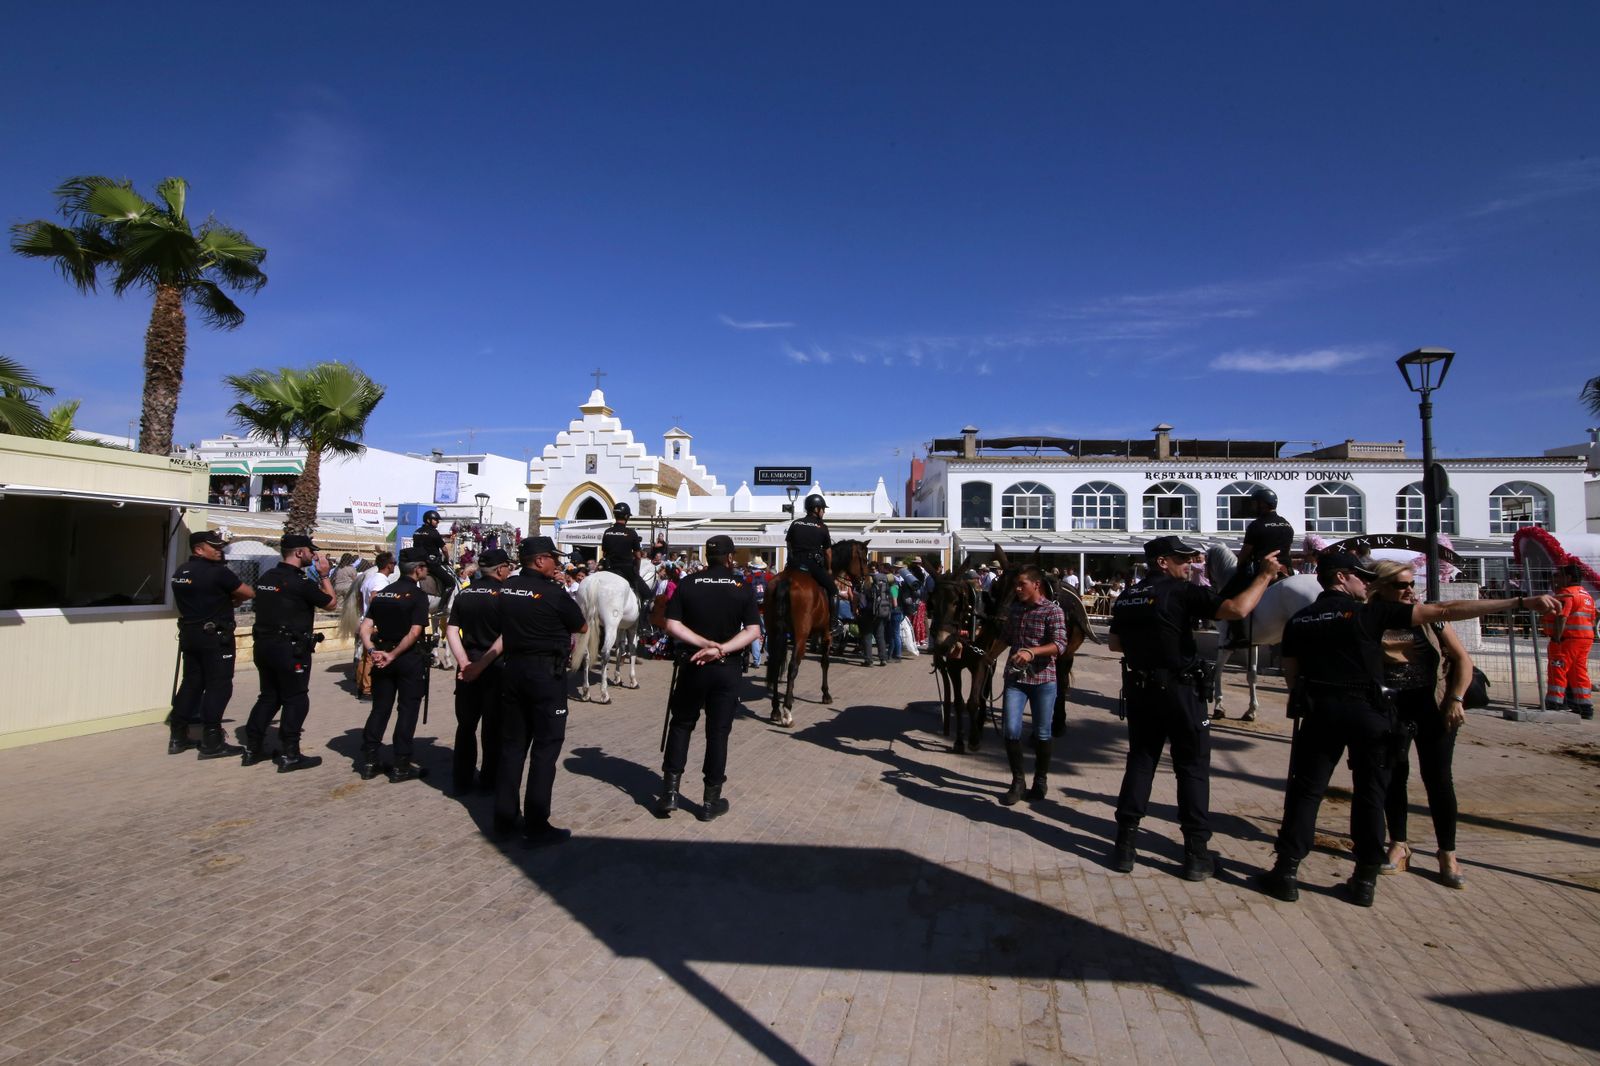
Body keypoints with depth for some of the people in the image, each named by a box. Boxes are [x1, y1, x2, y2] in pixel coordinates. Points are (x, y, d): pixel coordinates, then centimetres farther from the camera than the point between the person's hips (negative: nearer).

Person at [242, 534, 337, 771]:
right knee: (296, 700, 1)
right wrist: (325, 575, 4)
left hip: (264, 645, 8)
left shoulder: (265, 577, 7)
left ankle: (252, 749, 24)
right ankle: (290, 755, 4)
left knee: (268, 696, 19)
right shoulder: (300, 582, -17)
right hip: (290, 649, -8)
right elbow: (330, 603, -6)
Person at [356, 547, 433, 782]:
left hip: (383, 658, 6)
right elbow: (414, 632, -20)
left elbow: (365, 627, 3)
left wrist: (373, 651, -6)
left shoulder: (382, 593, 9)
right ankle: (401, 766, 8)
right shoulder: (418, 595, -11)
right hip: (409, 658, -6)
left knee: (380, 708, 15)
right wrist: (393, 655, -13)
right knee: (407, 710, 3)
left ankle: (368, 762, 19)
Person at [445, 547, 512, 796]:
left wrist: (463, 661, -6)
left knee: (466, 724, 15)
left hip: (468, 666, 5)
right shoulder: (502, 594, -11)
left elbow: (451, 631, 0)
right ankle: (488, 780, 15)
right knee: (493, 726, 7)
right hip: (496, 666, -5)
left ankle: (461, 780, 21)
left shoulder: (464, 594, 6)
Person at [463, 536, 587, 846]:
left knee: (512, 743, 14)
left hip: (514, 670, 7)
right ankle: (536, 826, 4)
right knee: (545, 747, 0)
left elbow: (505, 629, 9)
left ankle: (504, 817, 23)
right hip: (547, 673, -6)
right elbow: (582, 627, -2)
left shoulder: (506, 588, 4)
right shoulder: (553, 592, -14)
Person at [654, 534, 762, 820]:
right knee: (718, 731, 8)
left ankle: (669, 792, 16)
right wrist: (721, 648, -15)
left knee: (681, 725, 17)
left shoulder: (687, 584, -2)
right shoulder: (743, 588, -4)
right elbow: (753, 630, -12)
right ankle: (711, 801, 16)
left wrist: (706, 643, -12)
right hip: (727, 669, -1)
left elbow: (672, 626, -9)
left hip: (693, 666, 1)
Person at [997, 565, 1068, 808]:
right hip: (1015, 678, 4)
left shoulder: (1052, 610, -9)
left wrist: (1032, 652, -32)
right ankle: (1017, 781, 10)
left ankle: (1041, 779, 27)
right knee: (1012, 731, -4)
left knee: (1042, 734, 8)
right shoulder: (1014, 608, 7)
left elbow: (1060, 645, -19)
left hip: (1043, 679, -3)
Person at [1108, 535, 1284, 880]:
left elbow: (1116, 643, 15)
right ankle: (1196, 854, 11)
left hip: (1140, 691, 5)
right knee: (1192, 768, 7)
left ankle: (1124, 846, 13)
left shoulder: (1126, 598, 6)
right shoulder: (1182, 591, -13)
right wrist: (1265, 575, -11)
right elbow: (1237, 609, -23)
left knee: (1140, 762, 12)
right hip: (1180, 691, -5)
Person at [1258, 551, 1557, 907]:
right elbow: (1443, 611, -6)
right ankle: (1364, 880, 17)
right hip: (1367, 712, -1)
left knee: (1305, 791, 6)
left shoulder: (1298, 620, 4)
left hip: (1320, 712, 1)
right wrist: (1521, 602, -3)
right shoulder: (1370, 612, -5)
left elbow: (1291, 674, 6)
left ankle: (1286, 872, 5)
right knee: (1370, 794, 12)